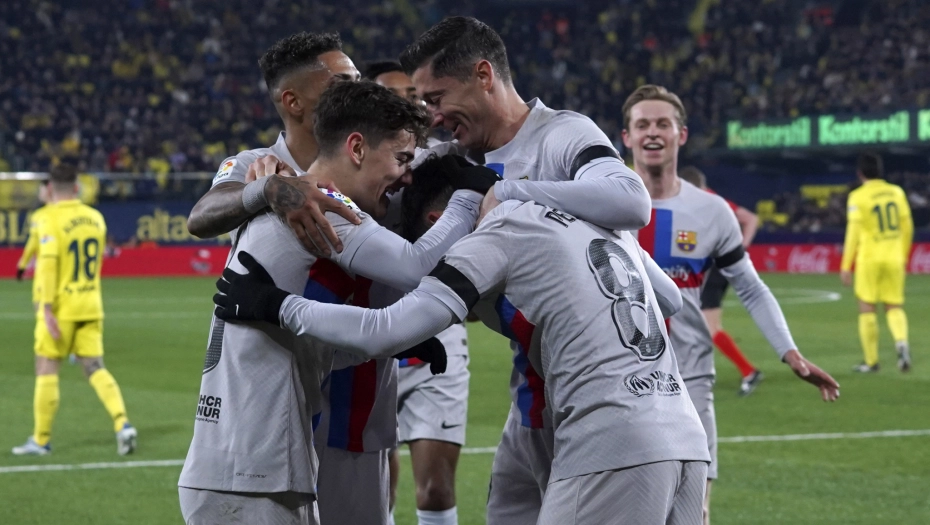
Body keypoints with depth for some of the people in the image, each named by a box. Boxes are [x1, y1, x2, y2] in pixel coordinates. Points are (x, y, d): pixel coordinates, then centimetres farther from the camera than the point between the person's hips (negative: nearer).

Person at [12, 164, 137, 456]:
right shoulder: (95, 218, 7)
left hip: (61, 308, -5)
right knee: (95, 369, 6)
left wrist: (47, 308, -22)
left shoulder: (50, 219, -13)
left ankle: (41, 439, 10)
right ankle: (122, 424, -11)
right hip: (91, 306, 5)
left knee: (46, 370, 5)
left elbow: (48, 264, -21)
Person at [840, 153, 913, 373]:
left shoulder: (858, 197, -8)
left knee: (867, 308, 6)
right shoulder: (896, 192, 5)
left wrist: (846, 265, -7)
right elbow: (907, 227, 9)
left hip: (869, 257, -3)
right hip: (894, 257, 4)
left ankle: (871, 361, 9)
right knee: (894, 307, 9)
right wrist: (904, 256, 22)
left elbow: (853, 232, -12)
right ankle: (901, 342, -20)